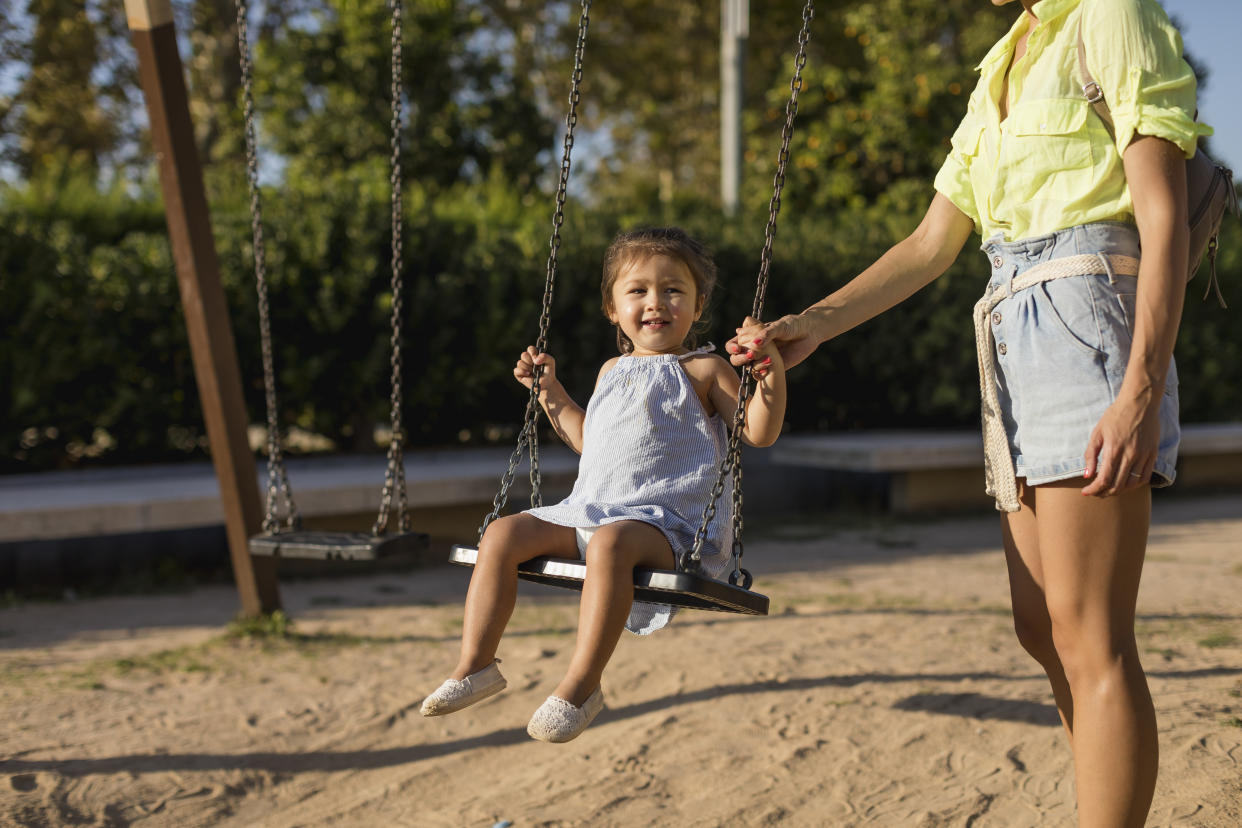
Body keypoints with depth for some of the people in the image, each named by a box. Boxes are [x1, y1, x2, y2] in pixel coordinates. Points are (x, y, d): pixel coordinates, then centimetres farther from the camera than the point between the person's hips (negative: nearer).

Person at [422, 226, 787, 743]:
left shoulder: (703, 370, 4)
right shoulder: (613, 371, 22)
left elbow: (758, 432, -3)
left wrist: (772, 370, -17)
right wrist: (549, 391, 29)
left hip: (665, 520, -7)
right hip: (588, 510, 7)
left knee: (609, 542, -39)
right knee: (502, 534, -10)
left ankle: (581, 685, -35)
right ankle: (475, 665, -8)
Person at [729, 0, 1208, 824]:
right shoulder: (1001, 76, 23)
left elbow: (1164, 218, -11)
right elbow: (931, 247, 21)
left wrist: (1143, 390, -21)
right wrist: (812, 325, 11)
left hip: (1088, 320, -8)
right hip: (1015, 342, 9)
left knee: (1088, 640, -11)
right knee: (1043, 630, 9)